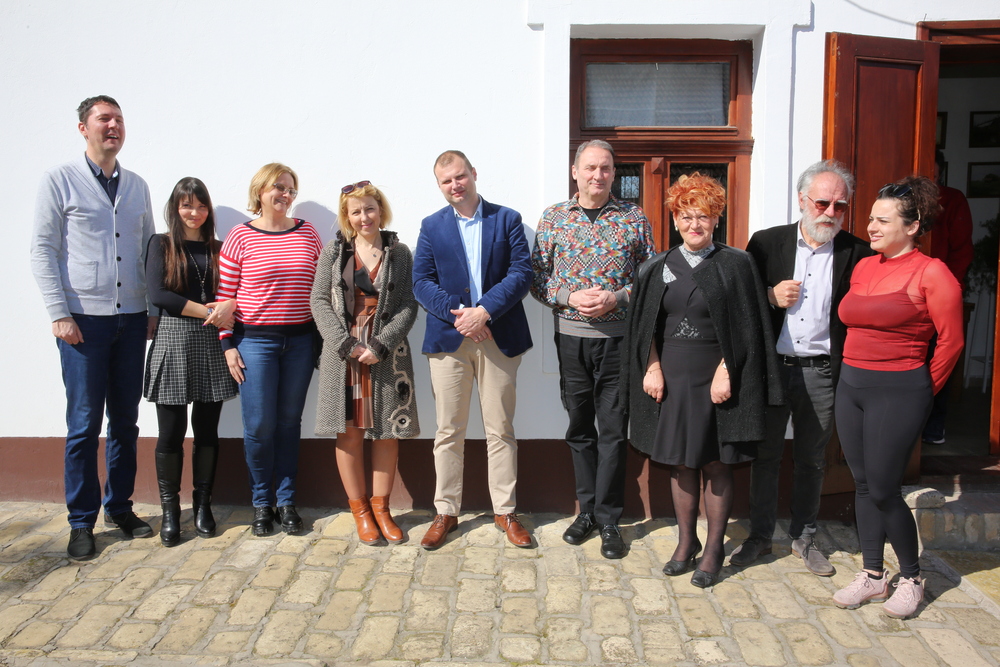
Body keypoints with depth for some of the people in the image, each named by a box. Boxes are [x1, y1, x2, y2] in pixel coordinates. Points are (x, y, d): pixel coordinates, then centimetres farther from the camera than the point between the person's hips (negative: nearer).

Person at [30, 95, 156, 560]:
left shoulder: (137, 187, 13)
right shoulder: (60, 181, 0)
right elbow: (43, 250, -3)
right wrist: (59, 314, -10)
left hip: (132, 318, 4)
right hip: (83, 318, -4)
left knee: (125, 421, 9)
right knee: (84, 425, 1)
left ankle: (120, 507, 23)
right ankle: (81, 522, 13)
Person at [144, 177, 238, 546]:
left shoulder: (218, 249, 12)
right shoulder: (161, 245, 5)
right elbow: (158, 294, -8)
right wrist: (207, 311, -10)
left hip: (212, 345, 2)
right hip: (172, 342, -2)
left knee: (207, 430, 6)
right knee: (172, 432, 1)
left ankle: (203, 505, 20)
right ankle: (170, 510, 15)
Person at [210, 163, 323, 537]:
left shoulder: (307, 234, 7)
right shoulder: (240, 237, -1)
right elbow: (225, 294, 0)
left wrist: (322, 338, 6)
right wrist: (228, 344, -3)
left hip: (299, 341, 2)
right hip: (255, 340, -2)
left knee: (289, 422, 9)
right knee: (259, 425, -1)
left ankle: (286, 500, 21)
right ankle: (262, 502, 18)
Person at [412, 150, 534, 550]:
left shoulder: (508, 220, 6)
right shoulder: (431, 227, 10)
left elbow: (521, 273, -4)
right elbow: (421, 281, 2)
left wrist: (485, 311, -16)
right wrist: (455, 314, -14)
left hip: (498, 337, -1)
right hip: (448, 338, 1)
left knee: (500, 430, 7)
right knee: (449, 431, 6)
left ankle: (505, 511, 20)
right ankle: (445, 512, 19)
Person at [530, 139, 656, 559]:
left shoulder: (634, 218, 3)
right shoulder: (553, 218, 5)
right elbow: (536, 277, 4)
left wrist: (616, 298, -14)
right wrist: (570, 297, -13)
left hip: (618, 338, -1)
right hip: (570, 337, 2)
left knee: (613, 432, 2)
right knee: (580, 429, 12)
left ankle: (608, 519, 16)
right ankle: (588, 510, 27)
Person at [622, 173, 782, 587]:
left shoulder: (735, 265, -2)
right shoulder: (659, 268, 7)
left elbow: (746, 328, -4)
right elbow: (647, 326, 9)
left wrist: (725, 371, -12)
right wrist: (653, 367, -3)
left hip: (715, 378, -3)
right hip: (671, 377, 3)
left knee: (716, 465, 5)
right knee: (680, 463, 11)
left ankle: (714, 550, 20)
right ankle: (686, 542, 26)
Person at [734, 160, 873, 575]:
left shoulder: (856, 253, -1)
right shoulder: (766, 243, 0)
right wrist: (771, 296, -14)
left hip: (822, 373, 0)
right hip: (771, 366, 0)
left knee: (812, 460, 14)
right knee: (765, 455, 11)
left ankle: (803, 538, 31)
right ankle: (760, 536, 27)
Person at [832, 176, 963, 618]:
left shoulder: (931, 273, -11)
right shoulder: (863, 267, 9)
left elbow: (951, 341, -7)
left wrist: (922, 390, 1)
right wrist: (855, 374, 11)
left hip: (898, 390, -6)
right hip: (851, 385, 7)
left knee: (884, 490, -1)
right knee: (863, 485, 12)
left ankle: (911, 579, 23)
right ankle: (873, 576, 26)